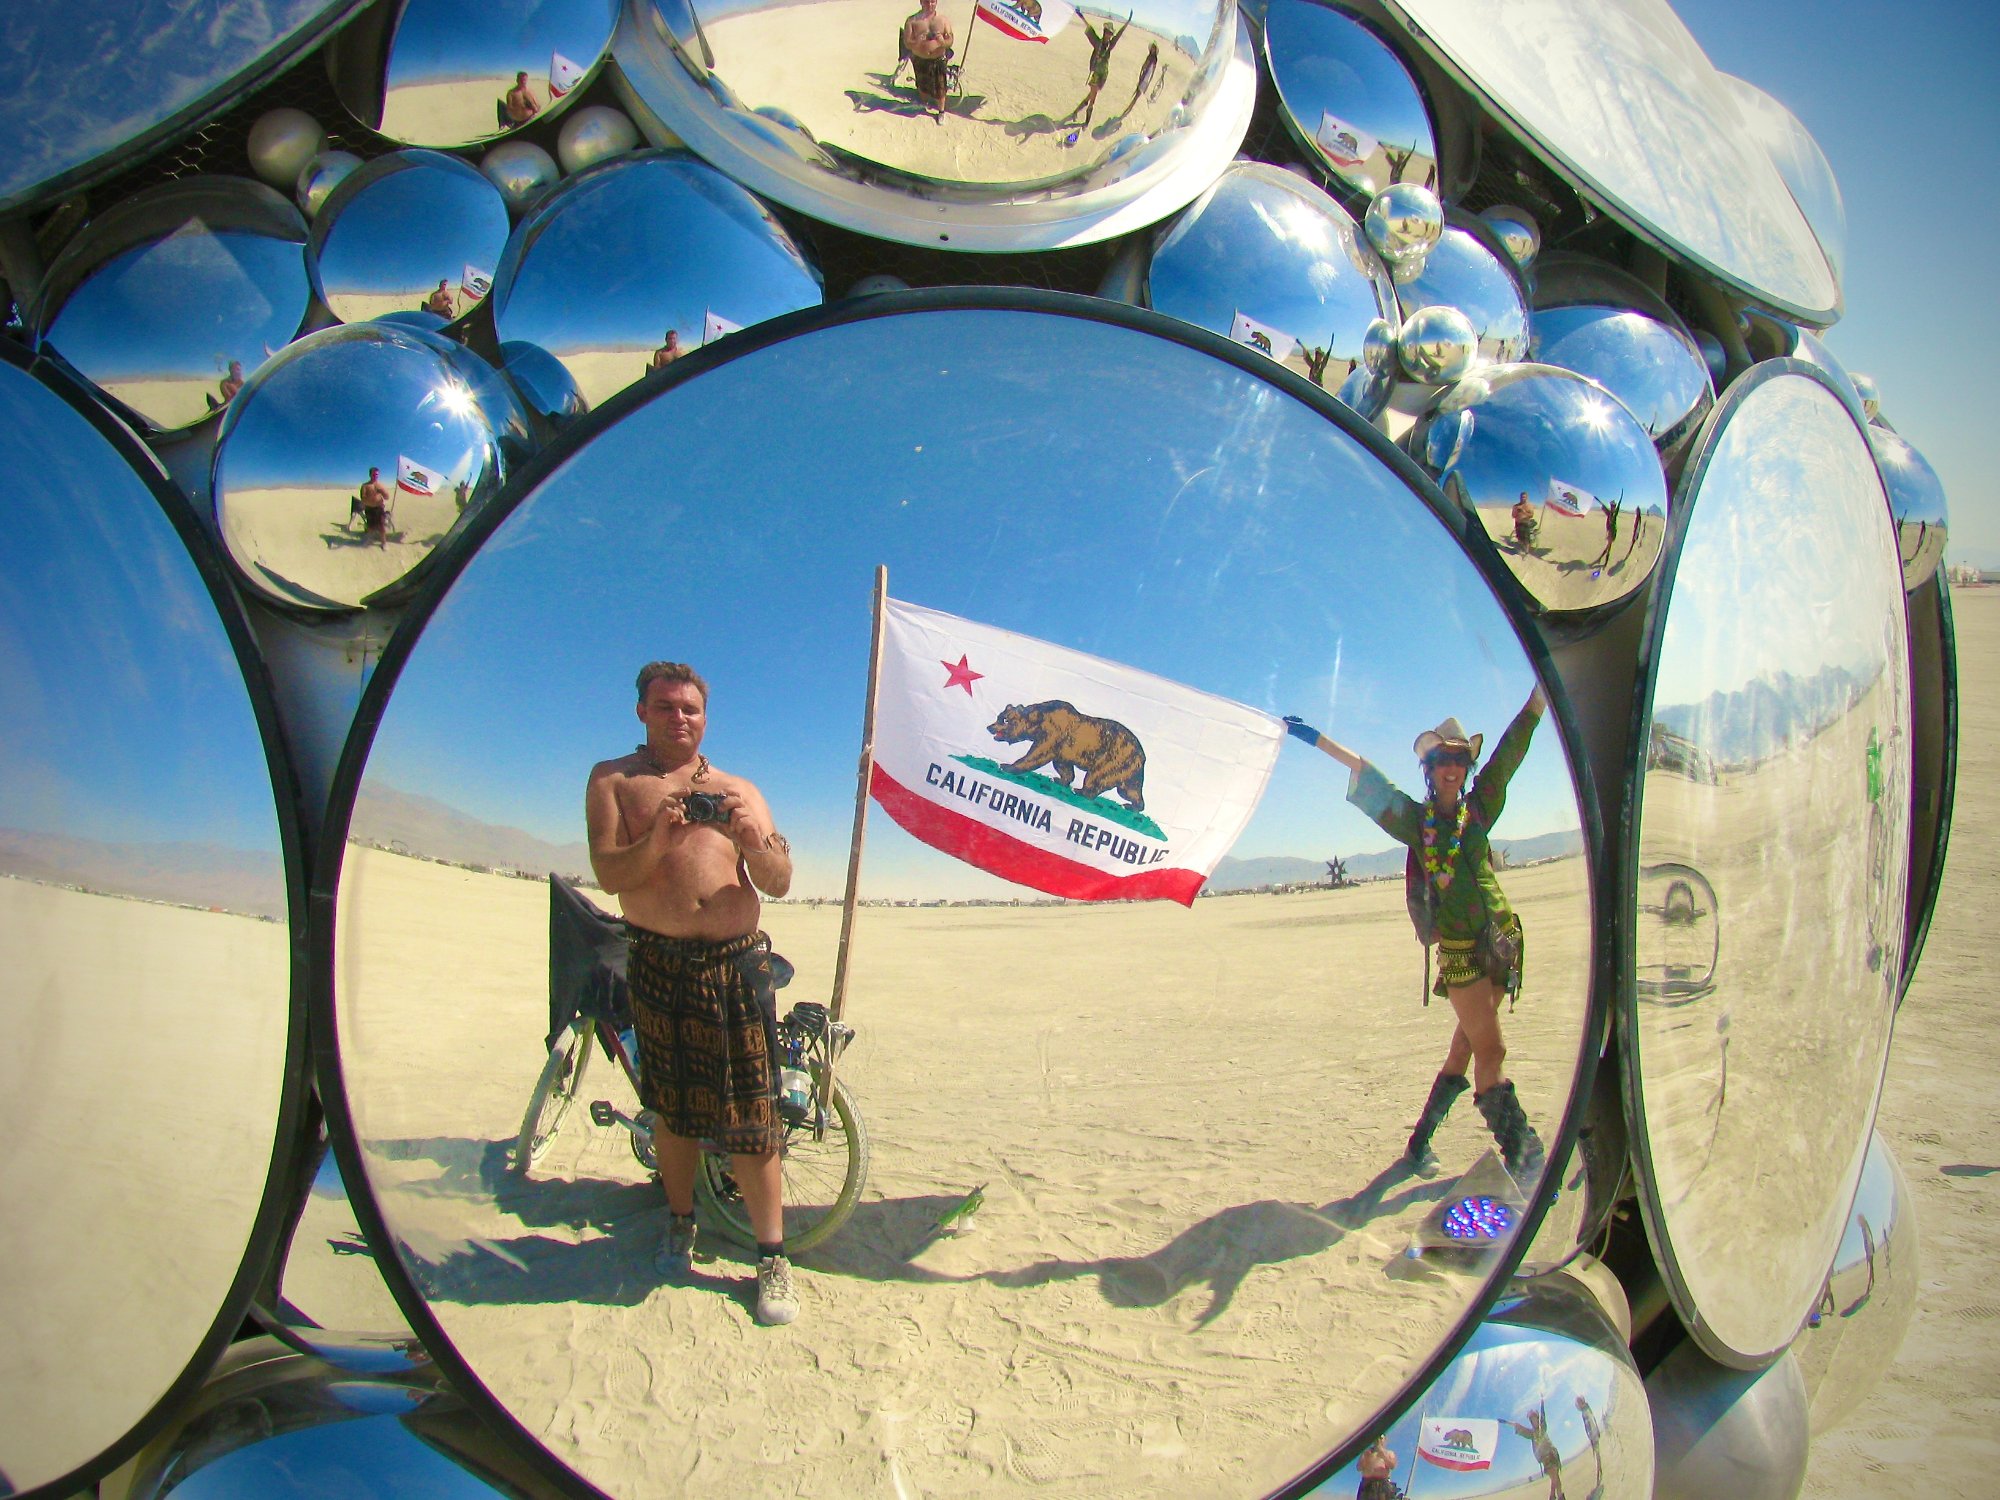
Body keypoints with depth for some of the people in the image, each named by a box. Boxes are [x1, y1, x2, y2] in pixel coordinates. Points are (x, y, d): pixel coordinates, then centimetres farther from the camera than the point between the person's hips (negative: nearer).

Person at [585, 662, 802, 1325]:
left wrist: (752, 838, -14)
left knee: (751, 1118, -4)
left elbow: (779, 882, 6)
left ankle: (772, 1258, 2)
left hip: (738, 965, 1)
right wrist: (656, 841, -22)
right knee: (673, 1107, 9)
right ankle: (680, 1223, 30)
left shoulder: (739, 791, 16)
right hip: (660, 965, 0)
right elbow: (608, 872, -3)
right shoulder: (614, 779, 11)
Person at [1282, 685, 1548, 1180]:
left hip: (1500, 940, 4)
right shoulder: (1416, 819, 4)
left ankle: (1421, 1141, 21)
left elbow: (1511, 749, 8)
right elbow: (1368, 779, 5)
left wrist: (1543, 690, 6)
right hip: (1459, 949, -4)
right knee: (1490, 1050, -8)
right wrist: (1317, 740, 5)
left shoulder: (1478, 809, 11)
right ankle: (1521, 1154, -7)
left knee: (1467, 1044, 9)